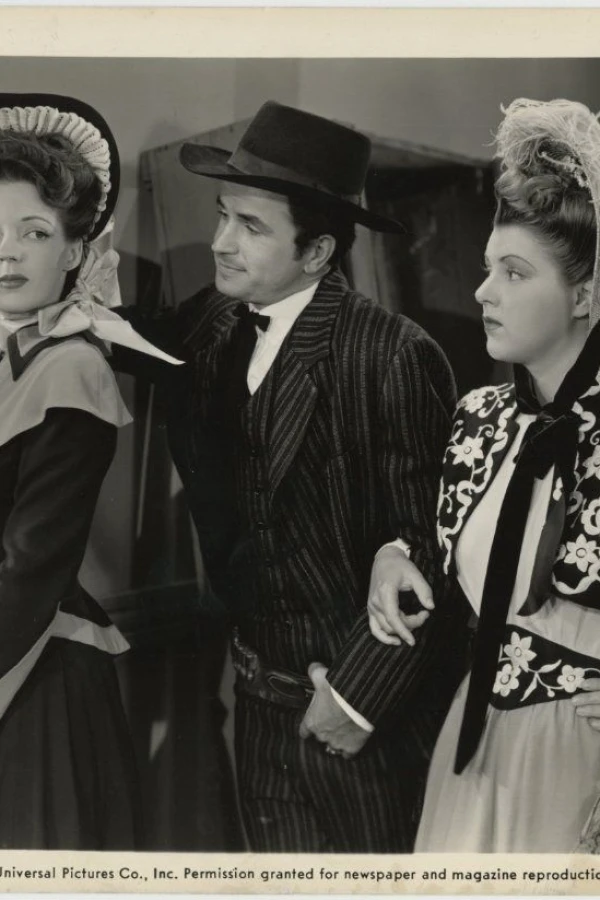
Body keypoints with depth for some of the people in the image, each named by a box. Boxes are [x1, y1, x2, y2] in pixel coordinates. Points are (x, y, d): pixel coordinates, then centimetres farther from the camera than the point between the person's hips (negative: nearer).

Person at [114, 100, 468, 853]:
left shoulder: (393, 357, -21)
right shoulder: (213, 324, -2)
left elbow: (429, 551, -18)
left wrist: (360, 695, -15)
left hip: (363, 712, -5)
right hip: (257, 701, 6)